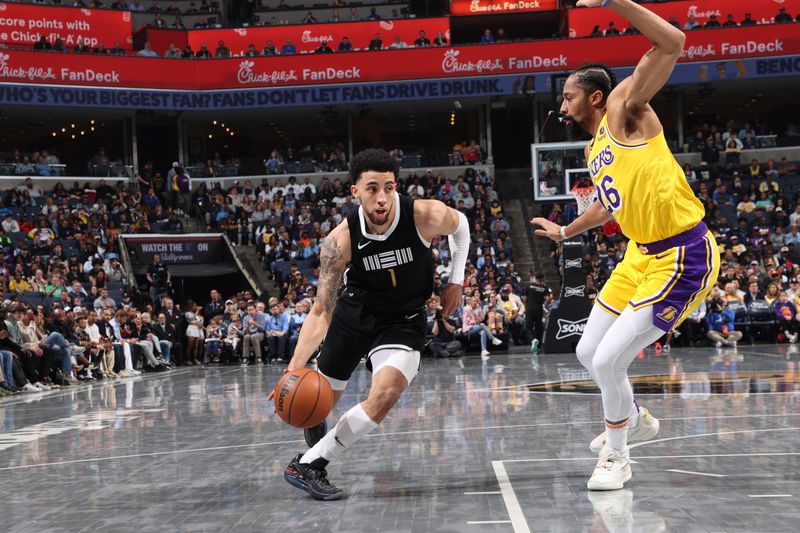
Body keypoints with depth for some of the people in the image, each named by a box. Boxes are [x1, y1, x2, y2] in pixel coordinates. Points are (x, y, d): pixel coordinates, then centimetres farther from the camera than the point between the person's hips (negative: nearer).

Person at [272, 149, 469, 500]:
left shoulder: (426, 216, -27)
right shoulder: (340, 241, -26)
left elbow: (460, 225, 0)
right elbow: (322, 311, -25)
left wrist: (456, 280, -3)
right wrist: (295, 366, -37)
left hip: (404, 320, -1)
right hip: (355, 310, 1)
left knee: (386, 393, -29)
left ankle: (309, 465, -17)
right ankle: (314, 451, 52)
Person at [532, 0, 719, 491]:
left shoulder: (624, 109, -10)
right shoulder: (594, 150, 14)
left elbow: (672, 43, -24)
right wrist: (565, 232, 43)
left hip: (683, 257, -9)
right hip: (641, 256, 9)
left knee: (608, 361, -10)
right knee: (588, 353, 16)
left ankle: (616, 459, 10)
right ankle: (635, 419, 41)